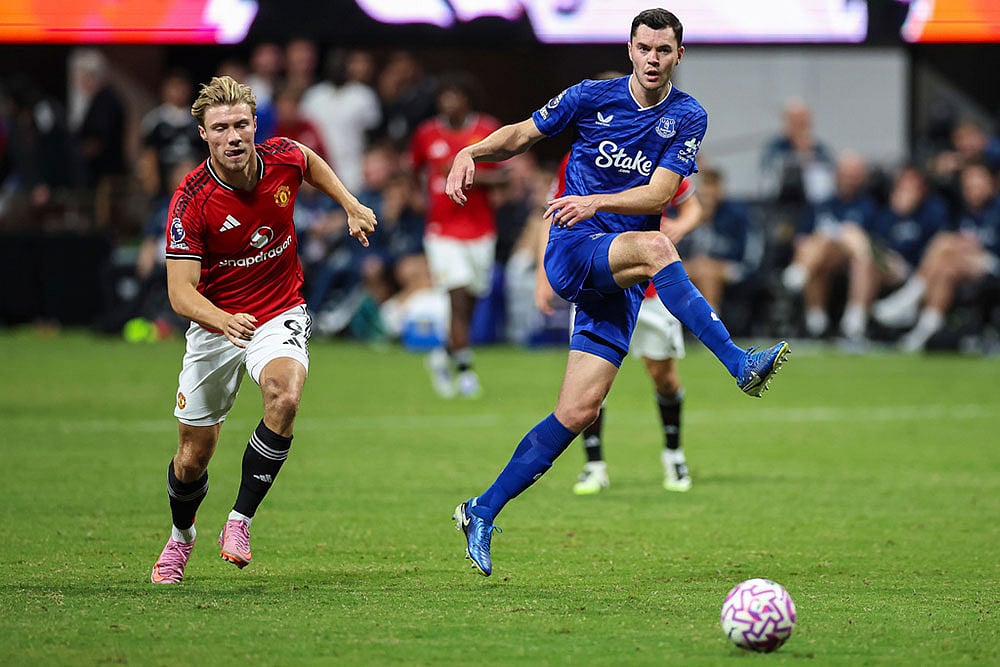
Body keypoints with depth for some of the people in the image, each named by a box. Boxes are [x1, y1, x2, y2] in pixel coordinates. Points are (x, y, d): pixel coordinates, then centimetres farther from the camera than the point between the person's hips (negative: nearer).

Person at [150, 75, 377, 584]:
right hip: (215, 322, -1)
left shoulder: (283, 158, -13)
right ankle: (181, 535, 40)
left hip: (280, 314, 1)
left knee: (284, 394, -32)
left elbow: (311, 162, 15)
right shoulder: (191, 201, -23)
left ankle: (240, 521, -18)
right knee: (193, 455, 6)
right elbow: (181, 291, -28)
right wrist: (222, 319, -46)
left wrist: (351, 206, 11)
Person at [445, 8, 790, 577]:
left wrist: (596, 201, -25)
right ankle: (738, 363, -45)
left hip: (620, 282, 3)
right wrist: (472, 153, -9)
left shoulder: (688, 118, 2)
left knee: (578, 412, -5)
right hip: (571, 250, -3)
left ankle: (483, 513, 6)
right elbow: (521, 135, 10)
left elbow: (659, 193, -8)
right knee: (655, 247, -35)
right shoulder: (592, 98, 0)